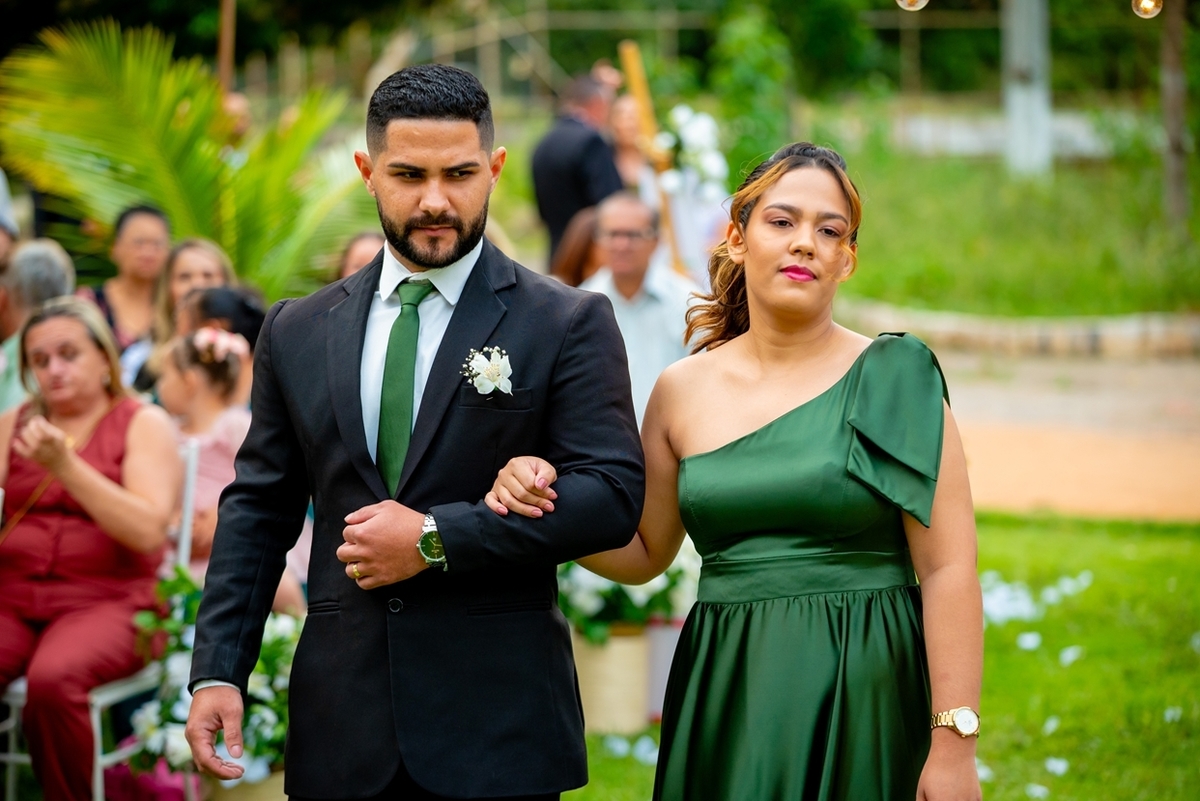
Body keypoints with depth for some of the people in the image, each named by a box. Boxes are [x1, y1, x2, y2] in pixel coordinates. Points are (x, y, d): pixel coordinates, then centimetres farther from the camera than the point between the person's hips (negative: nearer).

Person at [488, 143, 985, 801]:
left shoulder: (892, 378, -4)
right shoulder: (683, 389, 7)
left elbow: (948, 568, -7)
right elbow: (643, 554, 16)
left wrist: (954, 743, -14)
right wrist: (547, 506, -4)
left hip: (864, 698, -3)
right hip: (726, 697, 3)